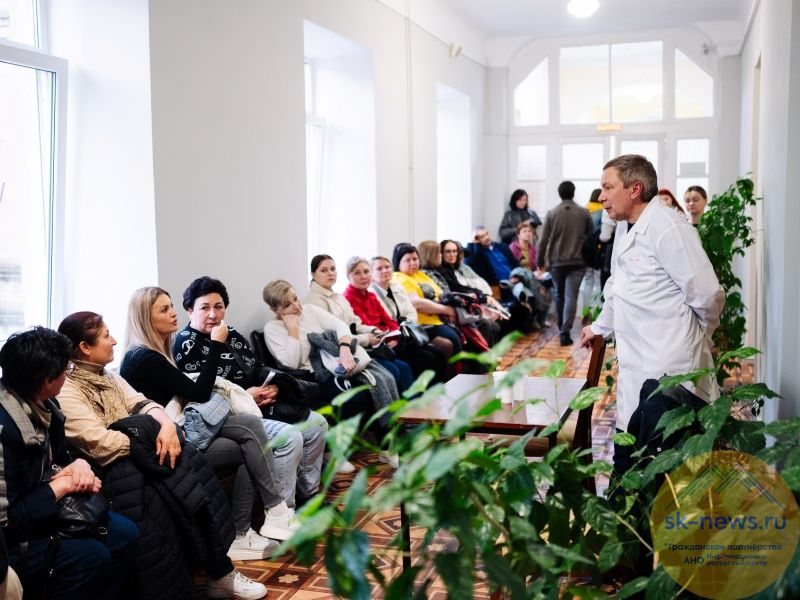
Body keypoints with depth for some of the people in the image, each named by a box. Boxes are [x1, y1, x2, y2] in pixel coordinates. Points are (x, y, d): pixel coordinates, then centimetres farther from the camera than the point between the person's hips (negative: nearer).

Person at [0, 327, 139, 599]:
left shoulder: (45, 405, -2)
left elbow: (60, 457, 13)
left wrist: (80, 465, -11)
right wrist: (61, 486, -22)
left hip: (41, 510, 9)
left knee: (124, 533, -7)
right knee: (91, 556, -24)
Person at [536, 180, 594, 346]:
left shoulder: (551, 214, -3)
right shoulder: (583, 213, 0)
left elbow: (543, 240, -3)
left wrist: (540, 260, 7)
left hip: (556, 261, 1)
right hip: (577, 261, -1)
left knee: (559, 295, 17)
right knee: (571, 296, -3)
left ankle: (562, 328, 31)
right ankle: (565, 332, -14)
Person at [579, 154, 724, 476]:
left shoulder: (668, 228, -15)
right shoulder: (625, 227, 14)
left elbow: (707, 294, -16)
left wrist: (699, 334, 1)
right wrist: (600, 326, 36)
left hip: (669, 367, -9)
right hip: (635, 367, 9)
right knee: (626, 460, 14)